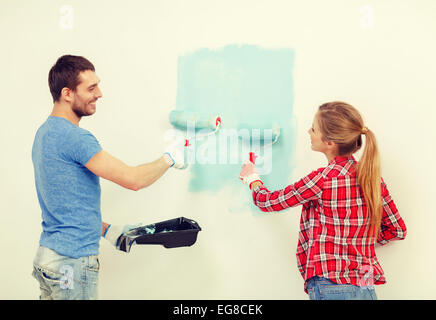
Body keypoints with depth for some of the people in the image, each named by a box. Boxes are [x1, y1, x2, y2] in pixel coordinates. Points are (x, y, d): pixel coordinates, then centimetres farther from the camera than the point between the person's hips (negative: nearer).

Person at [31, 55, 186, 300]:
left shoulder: (46, 132, 11)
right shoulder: (73, 137, -20)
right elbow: (133, 179, -19)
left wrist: (106, 229, 15)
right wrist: (170, 159, -2)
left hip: (49, 255, 10)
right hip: (72, 263, -9)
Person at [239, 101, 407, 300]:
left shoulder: (323, 179, -16)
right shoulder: (372, 176, 3)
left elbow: (268, 202, -2)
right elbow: (397, 230, 12)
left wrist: (252, 179, 17)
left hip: (330, 290, -7)